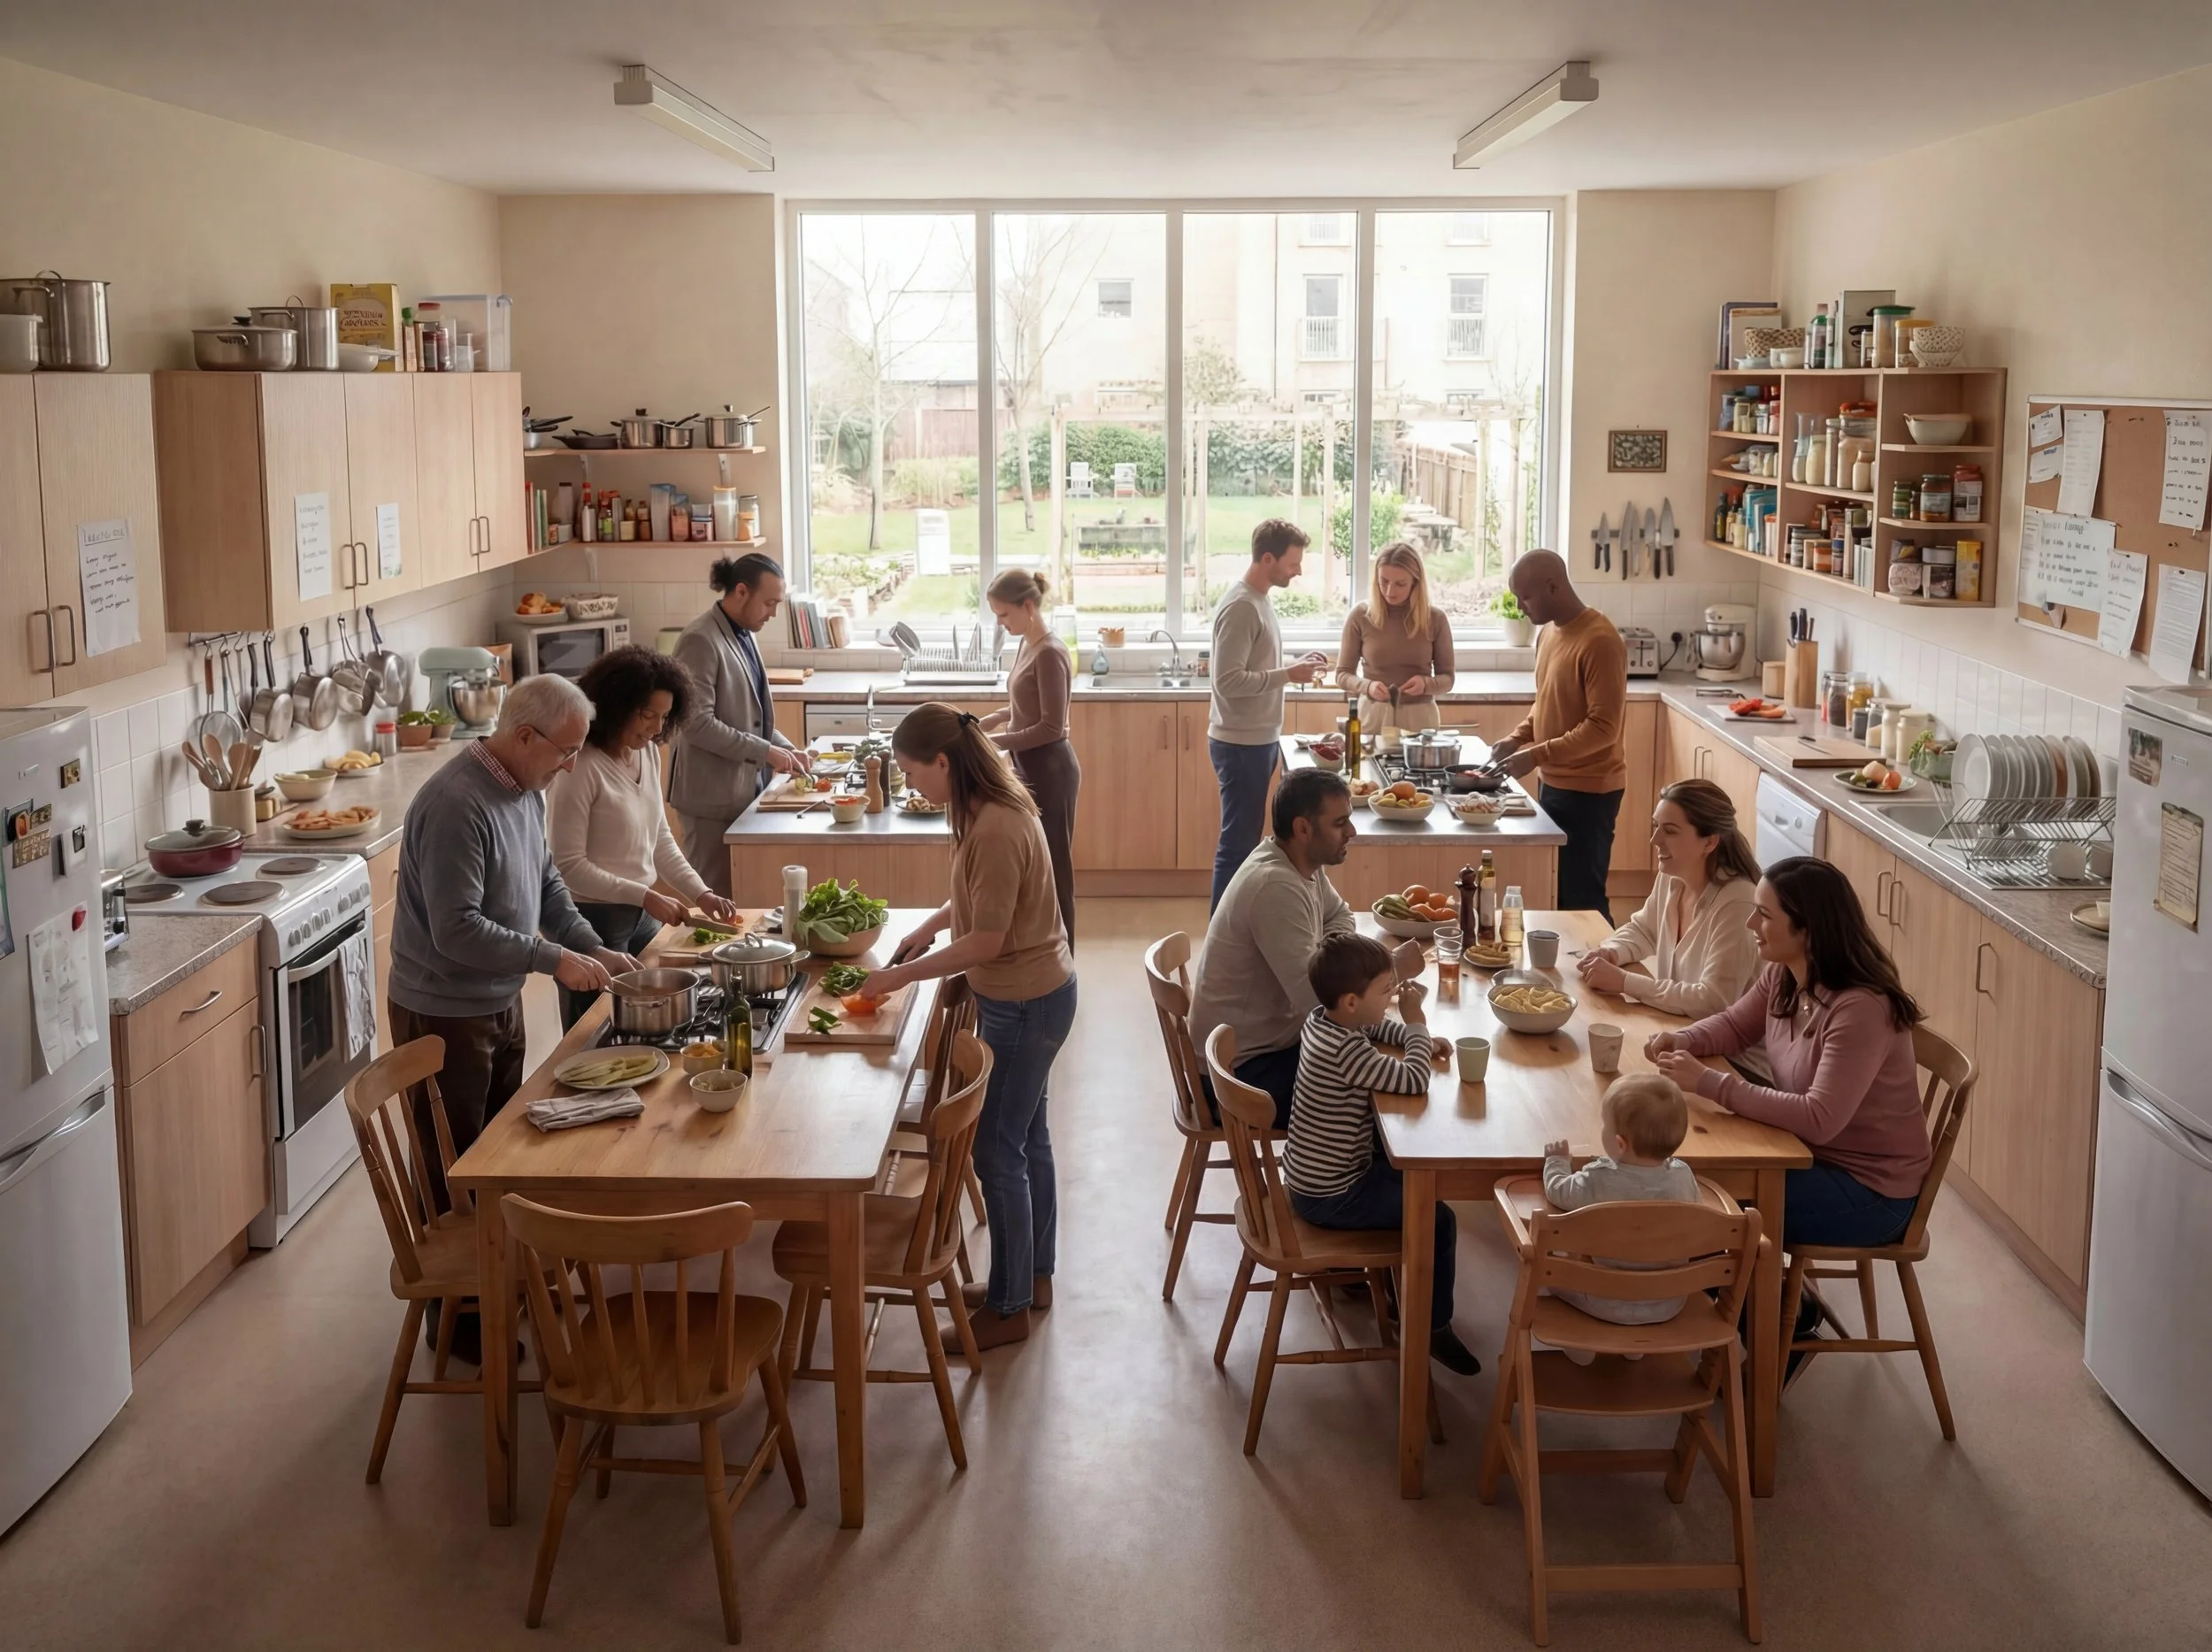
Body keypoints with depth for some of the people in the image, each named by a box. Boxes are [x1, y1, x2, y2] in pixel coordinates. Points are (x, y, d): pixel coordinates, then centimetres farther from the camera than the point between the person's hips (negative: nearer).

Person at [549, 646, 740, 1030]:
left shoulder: (649, 754, 3)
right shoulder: (582, 768, -20)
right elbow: (569, 865, -20)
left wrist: (701, 893, 2)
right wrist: (645, 896, -20)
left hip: (642, 917, 7)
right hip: (596, 922, -7)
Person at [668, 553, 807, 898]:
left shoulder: (743, 635, 13)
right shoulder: (701, 641, -16)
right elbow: (697, 723, -22)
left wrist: (783, 748, 7)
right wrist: (764, 752, -19)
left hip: (745, 788, 9)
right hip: (713, 796, -9)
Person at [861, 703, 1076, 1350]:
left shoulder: (997, 828, -27)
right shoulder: (988, 807, 3)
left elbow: (988, 940, -25)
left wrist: (903, 975, -18)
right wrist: (930, 924, 5)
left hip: (1025, 1004, -10)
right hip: (1033, 993, 10)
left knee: (997, 1150, 1)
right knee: (1027, 1135, 20)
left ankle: (1009, 1307, 13)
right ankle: (1033, 1276, 34)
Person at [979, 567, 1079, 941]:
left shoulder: (1050, 653, -19)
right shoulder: (1029, 646, 9)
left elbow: (1052, 727, -21)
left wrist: (996, 741, -18)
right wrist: (991, 721, 7)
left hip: (1049, 771, -10)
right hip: (1032, 768, 10)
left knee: (1052, 870, -1)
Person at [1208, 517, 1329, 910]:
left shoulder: (1260, 599, 11)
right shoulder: (1240, 608, -20)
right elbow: (1228, 682, -25)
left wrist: (1296, 665, 6)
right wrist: (1288, 675, -21)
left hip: (1259, 740, 10)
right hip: (1241, 744, -10)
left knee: (1245, 840, 15)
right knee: (1238, 844, -3)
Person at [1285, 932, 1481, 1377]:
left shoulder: (1322, 1019, -2)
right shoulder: (1345, 1051, -31)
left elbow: (1375, 1027, 18)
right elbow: (1415, 1081, -34)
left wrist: (1413, 1035, -1)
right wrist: (1418, 1025, -21)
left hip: (1312, 1174, 10)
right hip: (1328, 1197, -10)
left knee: (1407, 1175, 28)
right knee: (1438, 1219, -6)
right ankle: (1434, 1328, 8)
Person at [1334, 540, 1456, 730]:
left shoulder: (1435, 619, -1)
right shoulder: (1360, 617, -3)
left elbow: (1447, 679, 4)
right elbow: (1343, 675, 2)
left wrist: (1426, 684, -17)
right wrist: (1367, 686, -18)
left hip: (1419, 717, 1)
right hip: (1373, 716, 0)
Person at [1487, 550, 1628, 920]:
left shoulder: (1600, 641, -20)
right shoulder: (1550, 633, 9)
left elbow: (1604, 727, -23)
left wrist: (1536, 755, -24)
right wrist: (1517, 738, 4)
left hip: (1588, 791, -9)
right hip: (1554, 783, 9)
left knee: (1582, 899, -4)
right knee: (1557, 893, 13)